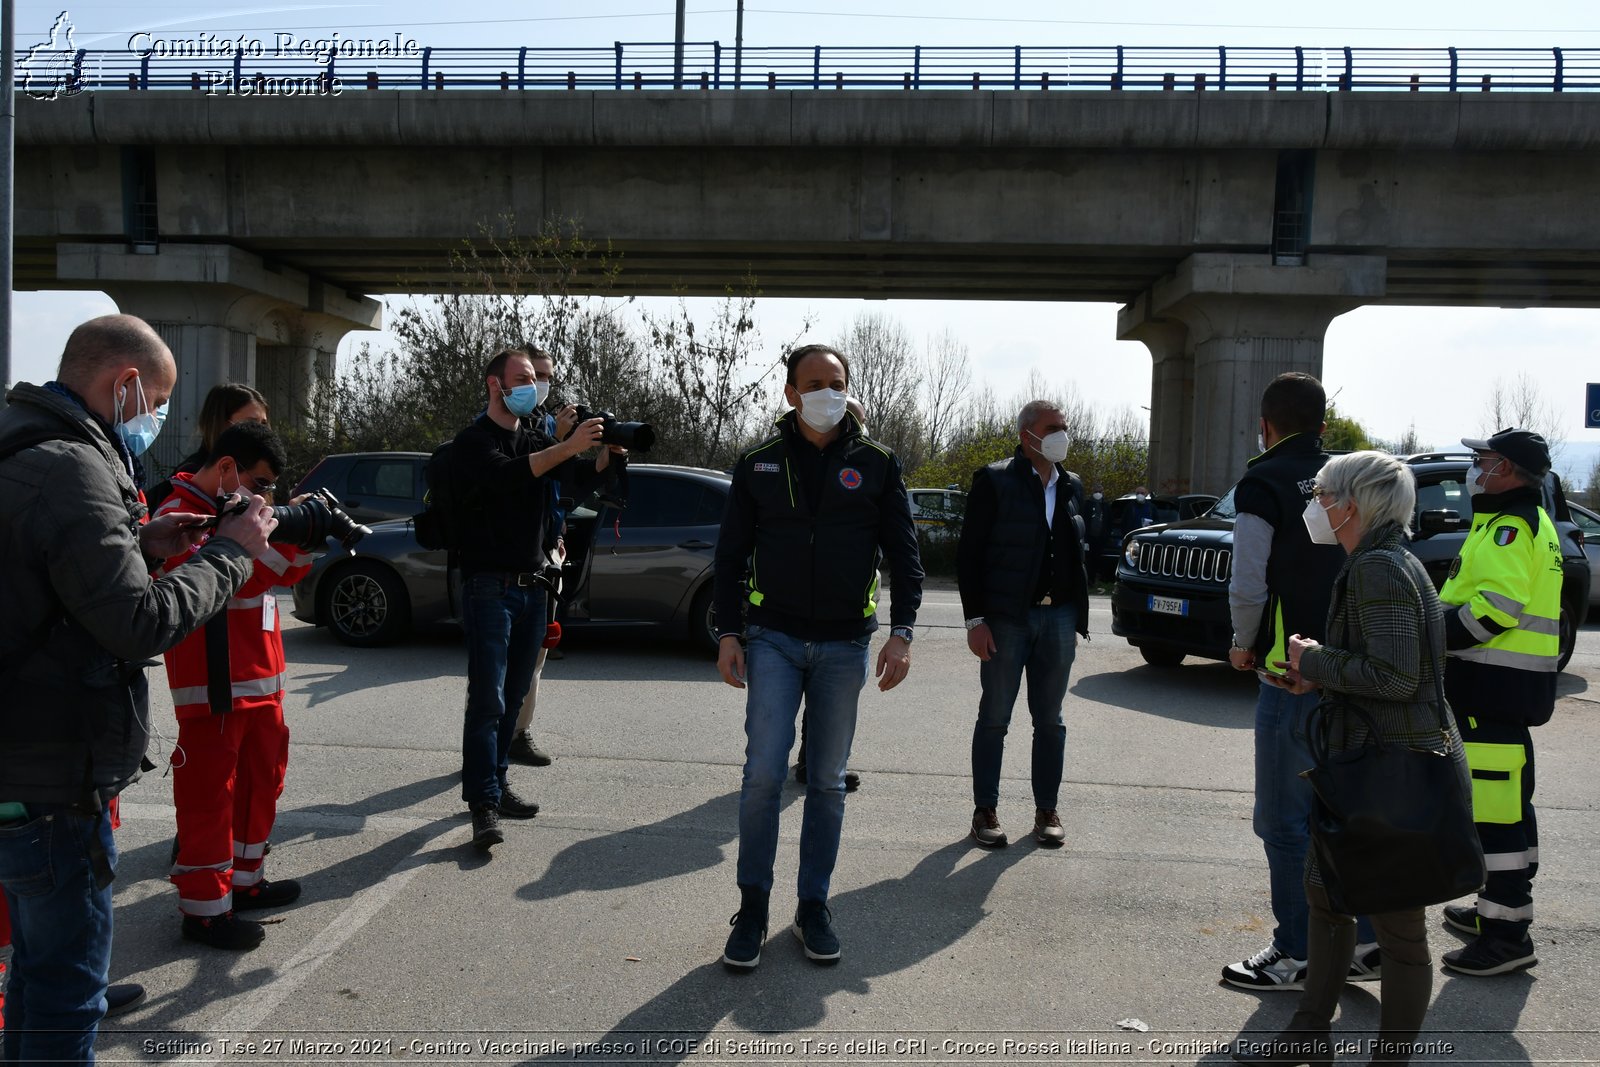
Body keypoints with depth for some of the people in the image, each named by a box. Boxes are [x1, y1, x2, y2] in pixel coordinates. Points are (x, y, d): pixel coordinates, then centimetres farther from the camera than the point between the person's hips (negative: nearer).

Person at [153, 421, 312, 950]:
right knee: (209, 791, -3)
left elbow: (279, 572, 18)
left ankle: (244, 879, 32)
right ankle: (204, 907, 7)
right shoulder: (181, 514, -14)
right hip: (213, 686, -10)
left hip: (260, 678, 10)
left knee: (261, 779, 18)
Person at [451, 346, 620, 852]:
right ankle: (483, 804, -8)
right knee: (488, 699, -10)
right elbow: (505, 475, -24)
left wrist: (608, 451, -15)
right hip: (490, 585, -6)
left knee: (513, 696, 12)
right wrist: (568, 446, -31)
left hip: (532, 585, 7)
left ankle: (496, 784, 23)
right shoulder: (474, 440, -4)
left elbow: (583, 480, 4)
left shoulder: (537, 439, 15)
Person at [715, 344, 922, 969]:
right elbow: (731, 554, 7)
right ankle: (753, 906, 8)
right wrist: (727, 634, -1)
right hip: (774, 639, 0)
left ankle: (813, 906, 21)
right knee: (764, 772, -8)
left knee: (827, 780, 8)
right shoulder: (758, 465, 4)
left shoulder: (875, 464, 3)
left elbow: (903, 552, 3)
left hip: (845, 644, 1)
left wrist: (901, 631, -8)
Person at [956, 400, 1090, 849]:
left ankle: (1047, 811, 20)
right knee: (995, 717, 3)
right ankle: (985, 812, 13)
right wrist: (975, 619, -12)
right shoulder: (995, 481, -4)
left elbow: (1079, 553, 17)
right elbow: (968, 553, -6)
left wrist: (1078, 616, 10)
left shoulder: (1072, 486, 12)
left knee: (1050, 719, 9)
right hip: (1007, 617, -4)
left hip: (1059, 617, 5)